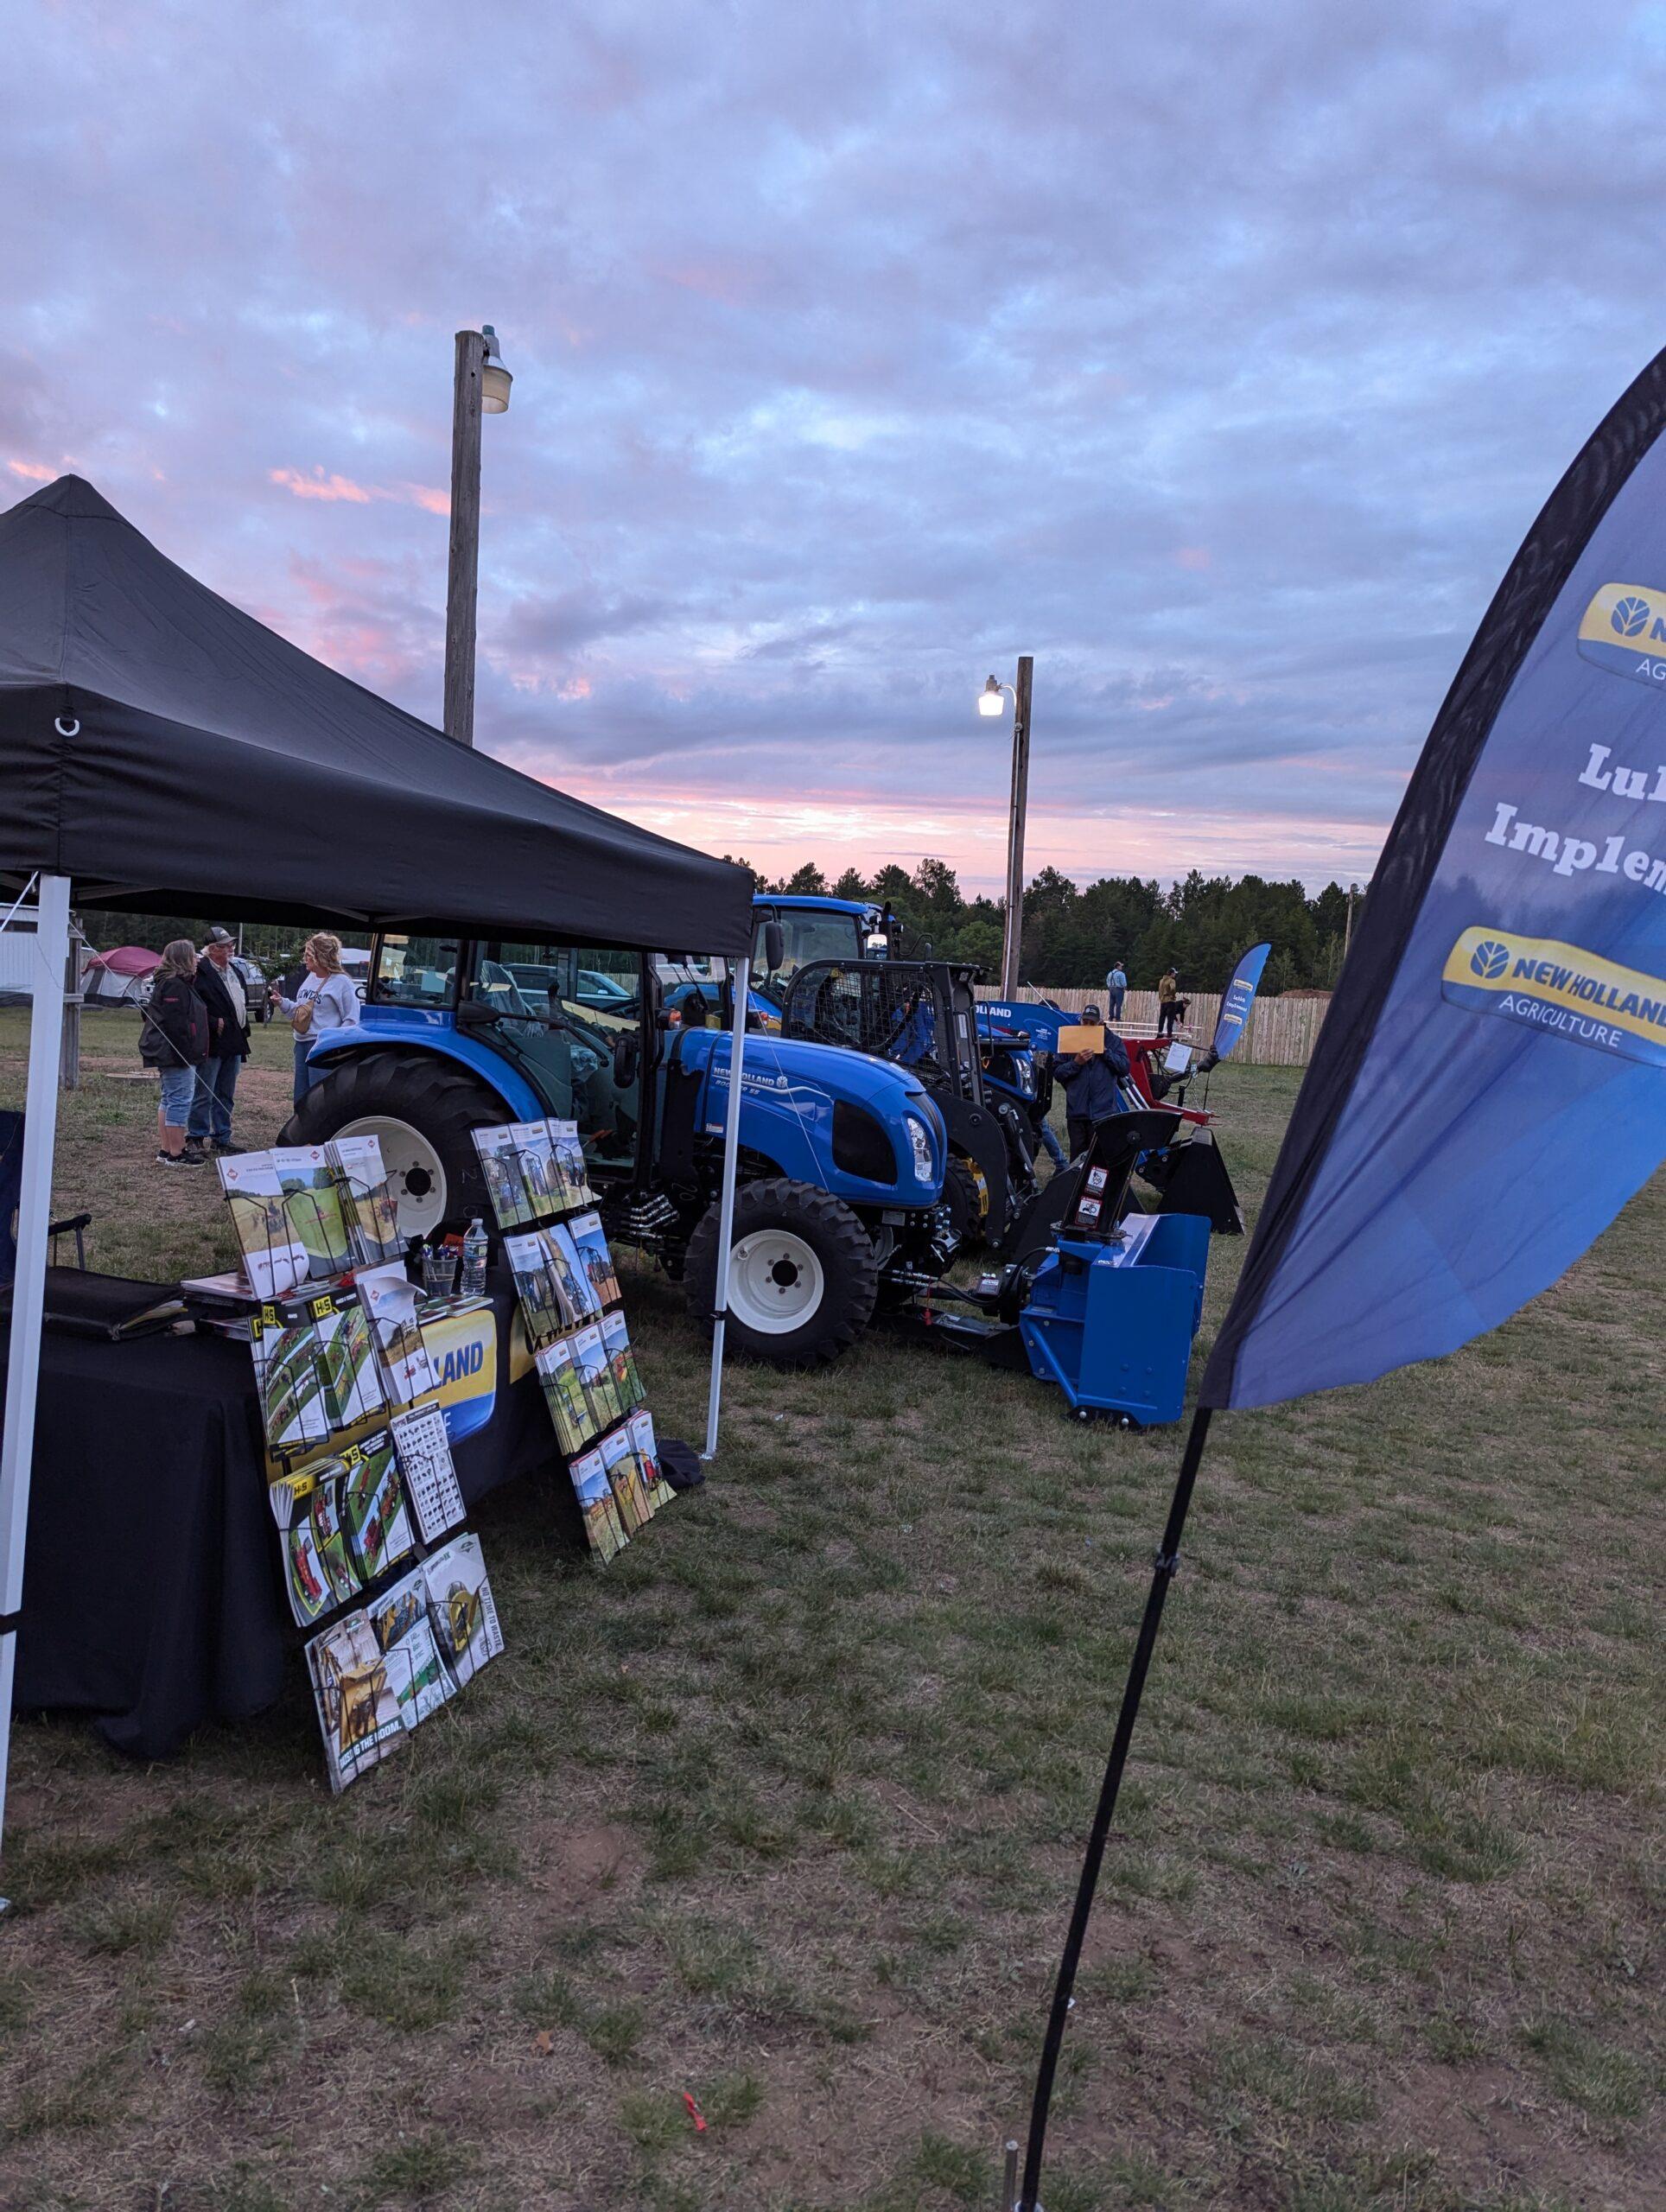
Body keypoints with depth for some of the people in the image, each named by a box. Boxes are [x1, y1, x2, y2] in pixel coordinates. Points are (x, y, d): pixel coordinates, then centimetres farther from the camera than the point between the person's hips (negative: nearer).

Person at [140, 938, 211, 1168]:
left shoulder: (174, 983, 18)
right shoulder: (175, 986, -16)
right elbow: (175, 1024, -23)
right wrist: (185, 1054, -23)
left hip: (168, 1054, 12)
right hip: (177, 1054, -12)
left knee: (169, 1101, 15)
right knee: (180, 1102, -8)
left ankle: (165, 1150, 22)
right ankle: (175, 1155, -5)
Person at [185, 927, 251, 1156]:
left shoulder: (235, 970, 16)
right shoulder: (200, 972, -12)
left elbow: (243, 1001, 25)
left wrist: (243, 1032, 17)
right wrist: (215, 1023, -17)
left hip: (233, 1043, 8)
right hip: (212, 1043, -8)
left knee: (226, 1095, 14)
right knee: (204, 1094, -4)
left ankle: (222, 1138, 22)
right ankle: (195, 1139, 3)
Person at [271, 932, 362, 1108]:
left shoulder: (341, 982, -10)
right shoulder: (310, 978, 14)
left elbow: (351, 1020, -11)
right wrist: (282, 1003, 6)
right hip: (302, 1043, 8)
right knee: (301, 1098, 15)